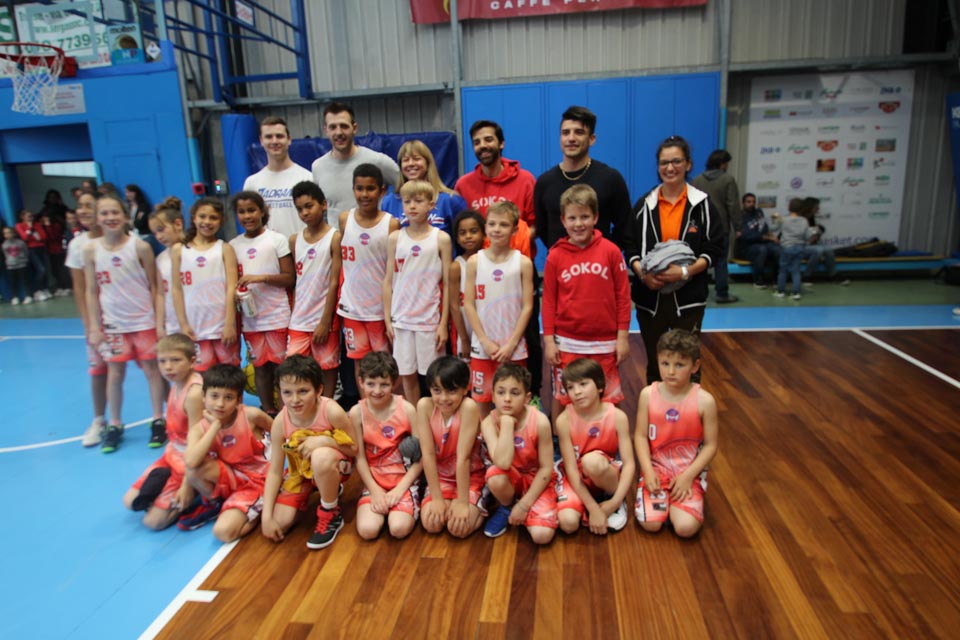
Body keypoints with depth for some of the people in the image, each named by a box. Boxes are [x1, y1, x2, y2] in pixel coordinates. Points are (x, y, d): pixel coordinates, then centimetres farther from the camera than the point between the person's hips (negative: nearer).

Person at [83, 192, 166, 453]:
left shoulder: (140, 246, -9)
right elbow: (91, 291, 2)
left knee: (151, 370, 6)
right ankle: (114, 425, 24)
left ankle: (158, 421, 19)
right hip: (112, 323, 2)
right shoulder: (91, 250, -2)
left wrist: (159, 321, -4)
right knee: (115, 374, 9)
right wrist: (94, 327, 0)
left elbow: (153, 286, -3)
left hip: (143, 321, -2)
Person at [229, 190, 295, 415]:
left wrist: (261, 277, -18)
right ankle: (268, 411, 19)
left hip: (277, 316, -3)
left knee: (280, 364, 0)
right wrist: (235, 290, -9)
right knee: (260, 365, 9)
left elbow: (289, 279, -5)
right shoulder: (233, 245, 8)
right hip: (250, 317, 3)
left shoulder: (277, 239, -2)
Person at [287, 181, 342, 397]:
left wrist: (325, 322, -12)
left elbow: (334, 283, -10)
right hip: (298, 320, 4)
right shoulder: (295, 240, 8)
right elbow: (296, 281, 11)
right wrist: (291, 317, 6)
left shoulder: (334, 238, -7)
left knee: (327, 367, 6)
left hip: (325, 318, -4)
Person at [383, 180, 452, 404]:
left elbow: (447, 284, -2)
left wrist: (443, 324, -5)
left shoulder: (441, 239, -3)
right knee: (407, 374, 9)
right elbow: (388, 280, 7)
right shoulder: (395, 238, 4)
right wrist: (388, 319, 3)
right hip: (402, 319, 2)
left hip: (430, 319, -2)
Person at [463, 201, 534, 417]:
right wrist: (485, 341, -8)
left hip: (513, 348, -1)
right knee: (482, 400, 9)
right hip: (482, 346, 1)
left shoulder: (523, 262, -3)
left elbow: (527, 306, -4)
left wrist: (511, 344, -9)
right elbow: (469, 304, -2)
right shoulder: (474, 261, 0)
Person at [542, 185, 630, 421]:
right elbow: (548, 300, 2)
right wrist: (548, 339, -2)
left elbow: (623, 295, 0)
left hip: (605, 342, 0)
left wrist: (623, 336, -1)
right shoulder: (555, 256, -2)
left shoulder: (610, 251, -4)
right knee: (562, 397, 12)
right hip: (567, 343, 0)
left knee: (608, 400, 11)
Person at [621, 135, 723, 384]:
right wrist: (641, 272, -15)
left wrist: (686, 271, -19)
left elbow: (713, 249, -2)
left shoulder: (701, 204, 1)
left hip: (688, 297, -2)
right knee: (654, 362, 12)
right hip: (650, 296, 2)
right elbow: (630, 246, 5)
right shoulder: (644, 204, 6)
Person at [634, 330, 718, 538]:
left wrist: (688, 476, -14)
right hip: (656, 468, 1)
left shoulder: (705, 401, -11)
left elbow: (710, 445, -6)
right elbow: (641, 436, -3)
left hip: (689, 471, -1)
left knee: (686, 527, -21)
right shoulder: (648, 395, -6)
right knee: (650, 523, -16)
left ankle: (677, 499, 11)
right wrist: (648, 471, -14)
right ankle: (664, 498, 15)